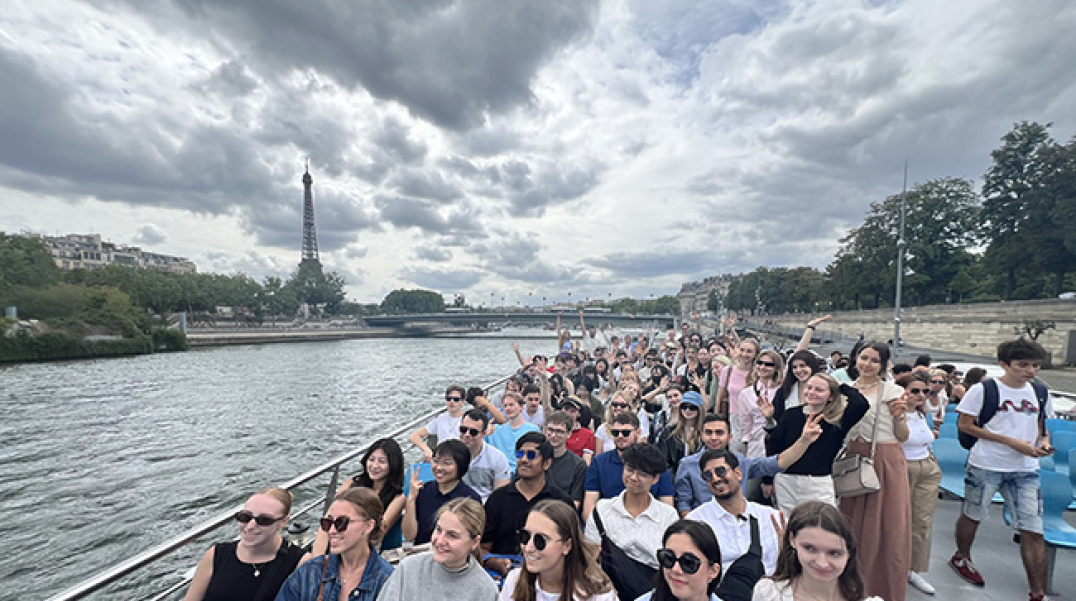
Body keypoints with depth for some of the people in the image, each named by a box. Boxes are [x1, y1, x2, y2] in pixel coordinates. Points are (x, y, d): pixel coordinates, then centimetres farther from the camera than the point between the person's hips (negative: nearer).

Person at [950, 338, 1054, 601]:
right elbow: (964, 424, -11)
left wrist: (1044, 441, -4)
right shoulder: (983, 389, -11)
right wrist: (1011, 442, -15)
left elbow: (1042, 427, 19)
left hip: (1025, 470, 4)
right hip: (986, 467, -4)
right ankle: (961, 558, 37)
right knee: (973, 515, 13)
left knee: (1033, 530, 0)